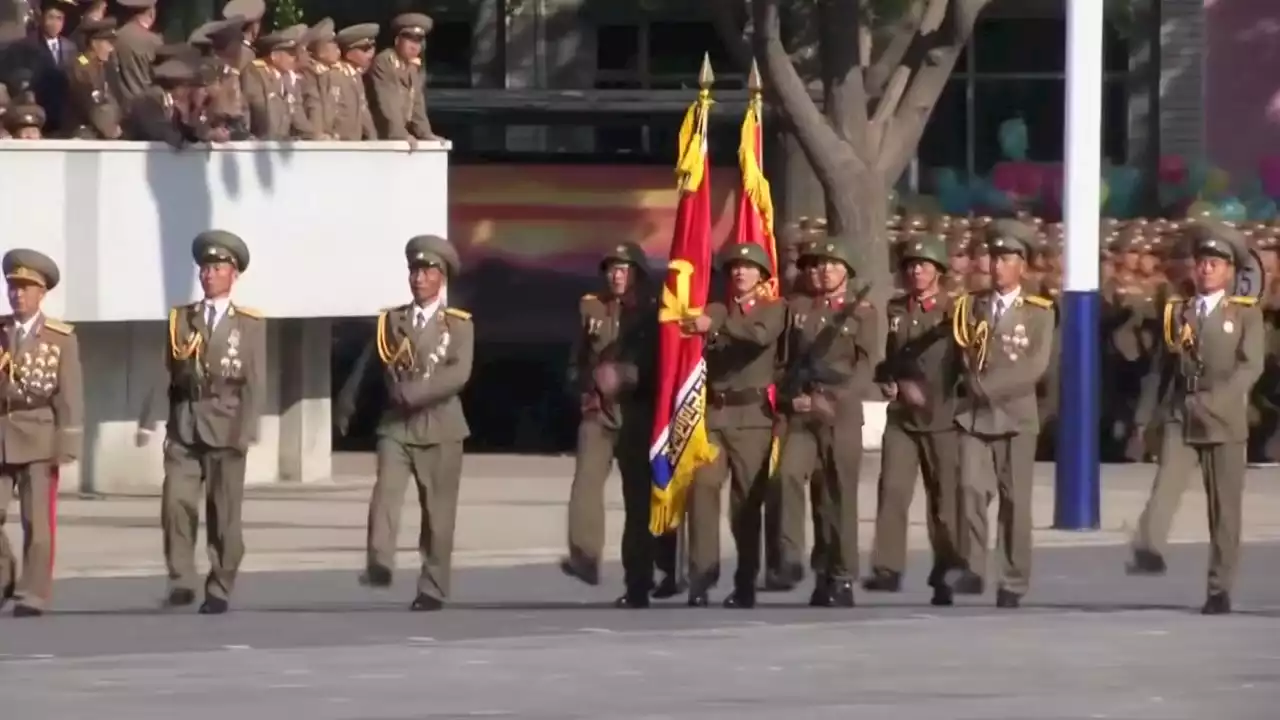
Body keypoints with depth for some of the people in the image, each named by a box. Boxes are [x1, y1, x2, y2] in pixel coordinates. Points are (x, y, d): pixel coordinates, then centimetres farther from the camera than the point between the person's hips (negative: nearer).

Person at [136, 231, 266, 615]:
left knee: (224, 513, 2)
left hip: (225, 427, -2)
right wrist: (149, 420, -4)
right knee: (176, 503, -13)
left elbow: (255, 382, -2)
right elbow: (166, 374, 6)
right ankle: (181, 582, -8)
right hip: (183, 426, 2)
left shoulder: (250, 324, 4)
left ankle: (219, 591, 10)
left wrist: (247, 429, -13)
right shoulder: (180, 319, 11)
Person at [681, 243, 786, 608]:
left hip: (752, 415, -2)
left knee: (747, 499, 0)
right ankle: (701, 575, -14)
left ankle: (745, 584, 6)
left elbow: (763, 334, -14)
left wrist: (717, 326, -21)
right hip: (713, 413, 2)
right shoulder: (713, 311, 18)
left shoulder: (774, 309, 8)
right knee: (702, 489, -13)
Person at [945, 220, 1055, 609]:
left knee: (1015, 500, 1)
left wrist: (989, 386, -15)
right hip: (974, 414, 2)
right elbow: (962, 356, 12)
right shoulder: (971, 306, 11)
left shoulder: (1038, 312, 0)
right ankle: (973, 569, -11)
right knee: (971, 488, -14)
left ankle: (1013, 582, 6)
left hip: (1015, 414, -2)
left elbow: (1036, 366, -9)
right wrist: (973, 382, -8)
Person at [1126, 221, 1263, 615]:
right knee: (1166, 482, -24)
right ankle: (1148, 551, -42)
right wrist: (1145, 416, 6)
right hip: (1179, 415, 1)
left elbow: (1251, 365, -8)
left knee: (1225, 508, 2)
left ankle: (1220, 589, 8)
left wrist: (1215, 400, -21)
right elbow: (1162, 366, 12)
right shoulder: (1177, 311, 12)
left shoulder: (1247, 313, 4)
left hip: (1225, 420, -1)